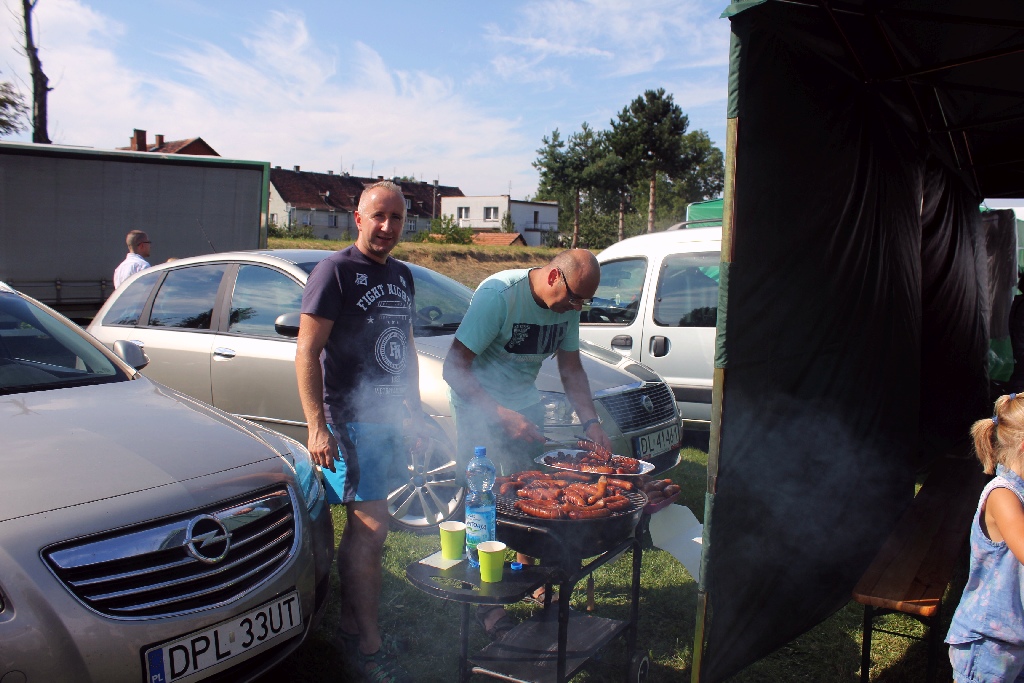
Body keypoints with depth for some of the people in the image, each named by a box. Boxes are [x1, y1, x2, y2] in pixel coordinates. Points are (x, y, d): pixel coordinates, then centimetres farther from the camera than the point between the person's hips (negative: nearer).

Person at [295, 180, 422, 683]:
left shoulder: (401, 275, 14)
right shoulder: (336, 271, -9)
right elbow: (306, 351, -13)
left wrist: (414, 408, 19)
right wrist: (317, 426, -19)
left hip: (387, 418, 7)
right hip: (349, 420, -7)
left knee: (360, 527, 14)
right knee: (372, 526, -9)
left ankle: (348, 623, 26)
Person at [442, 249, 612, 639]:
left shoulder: (567, 304, -4)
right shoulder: (499, 294, -25)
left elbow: (571, 368, 9)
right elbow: (454, 368, -26)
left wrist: (590, 421, -5)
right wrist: (502, 416, -33)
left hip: (526, 405, 6)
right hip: (480, 407, -6)